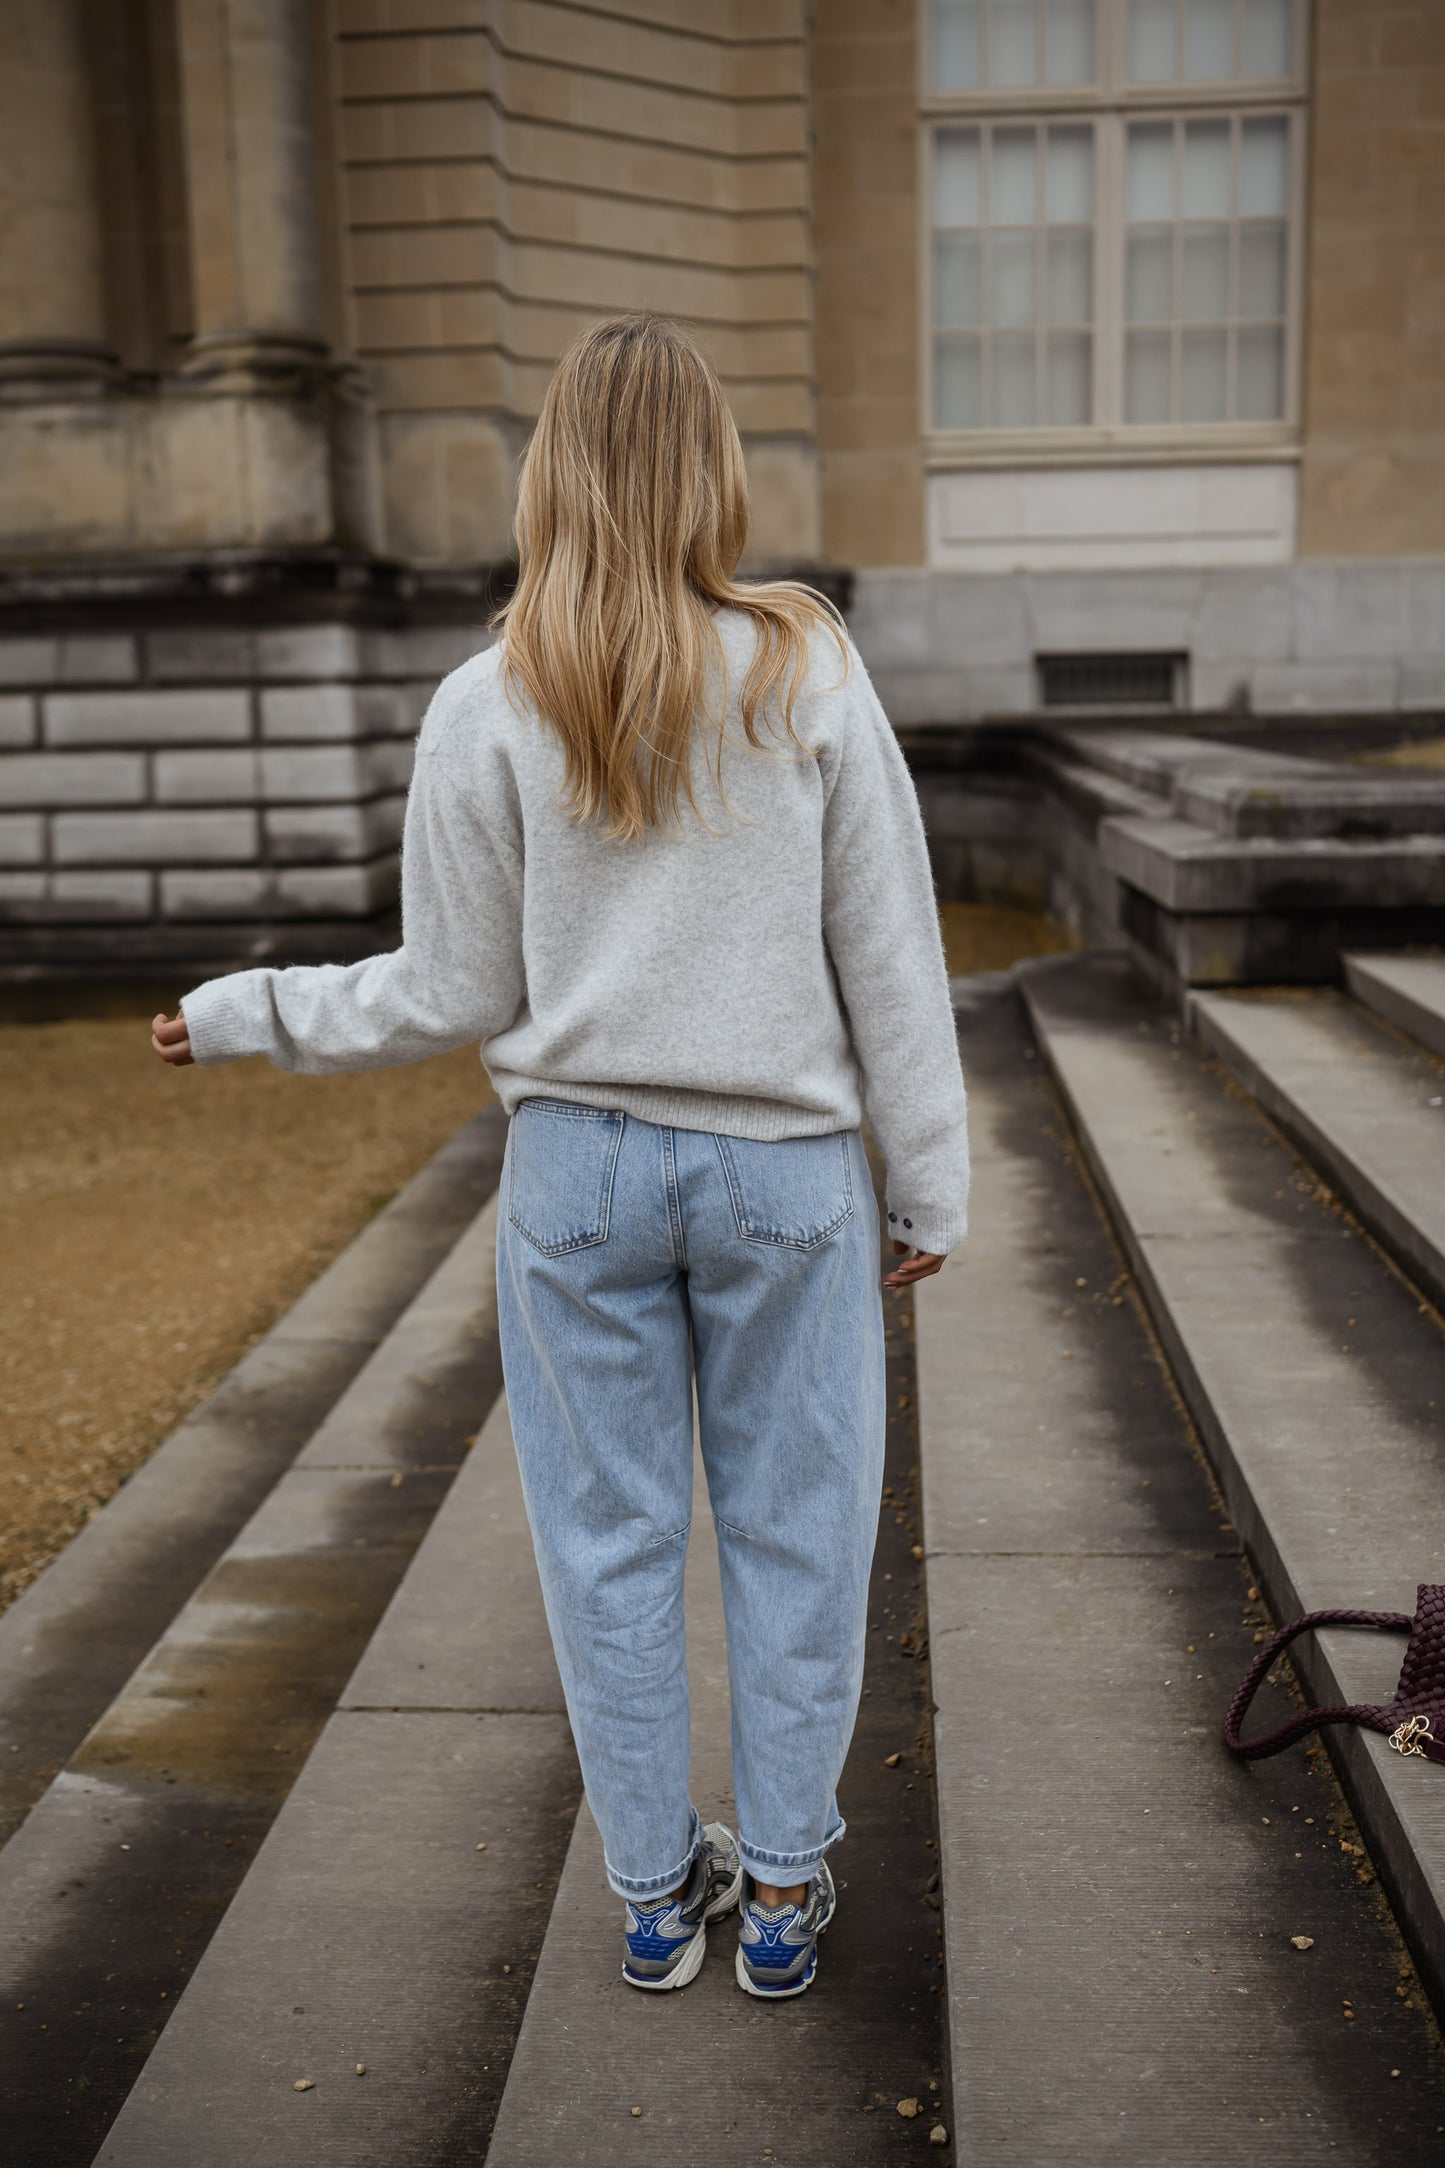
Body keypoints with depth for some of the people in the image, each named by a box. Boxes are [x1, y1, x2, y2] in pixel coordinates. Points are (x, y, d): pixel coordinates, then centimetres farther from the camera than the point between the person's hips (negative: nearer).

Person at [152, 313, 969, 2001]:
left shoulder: (487, 711, -7)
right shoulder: (808, 679, -6)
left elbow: (456, 995, -3)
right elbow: (890, 958, -3)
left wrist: (251, 1016, 13)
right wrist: (931, 1181, 6)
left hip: (575, 1168, 1)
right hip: (779, 1166, 0)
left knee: (611, 1539, 14)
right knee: (792, 1530, 14)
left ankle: (656, 1891, 30)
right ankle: (782, 1890, 28)